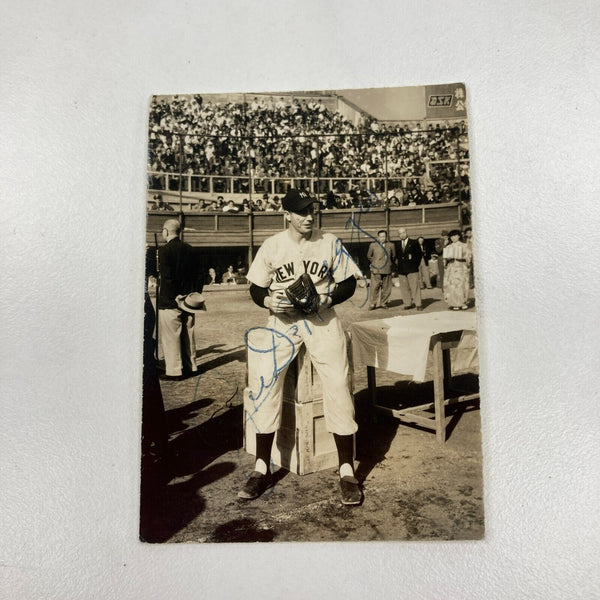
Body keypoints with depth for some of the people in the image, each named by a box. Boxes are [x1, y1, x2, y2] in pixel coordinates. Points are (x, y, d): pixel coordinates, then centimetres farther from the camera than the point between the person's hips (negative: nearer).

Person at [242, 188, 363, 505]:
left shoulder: (330, 243, 1)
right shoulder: (271, 246, 2)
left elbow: (349, 283, 5)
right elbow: (256, 288, 7)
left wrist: (328, 298, -15)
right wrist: (268, 301, -15)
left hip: (322, 319, 0)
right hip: (282, 320, 1)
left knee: (338, 384, -13)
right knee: (265, 383, -12)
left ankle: (347, 471, 2)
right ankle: (261, 469, 4)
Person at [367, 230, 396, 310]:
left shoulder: (391, 245, 8)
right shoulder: (373, 245, 5)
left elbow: (393, 257, 18)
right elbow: (369, 256, 15)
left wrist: (389, 264, 13)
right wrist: (374, 263, 10)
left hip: (387, 269, 2)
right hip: (376, 270, -2)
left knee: (386, 288, 4)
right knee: (374, 287, -4)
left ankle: (383, 303, 15)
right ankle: (373, 304, 4)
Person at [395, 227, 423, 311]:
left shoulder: (414, 243, 3)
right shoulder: (397, 244, 12)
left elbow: (419, 254, 4)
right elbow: (396, 256, 15)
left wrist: (415, 264, -2)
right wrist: (397, 267, 5)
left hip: (412, 269, -3)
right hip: (401, 270, 3)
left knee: (415, 287, -5)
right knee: (404, 288, 4)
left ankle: (418, 304, 0)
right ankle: (408, 303, 13)